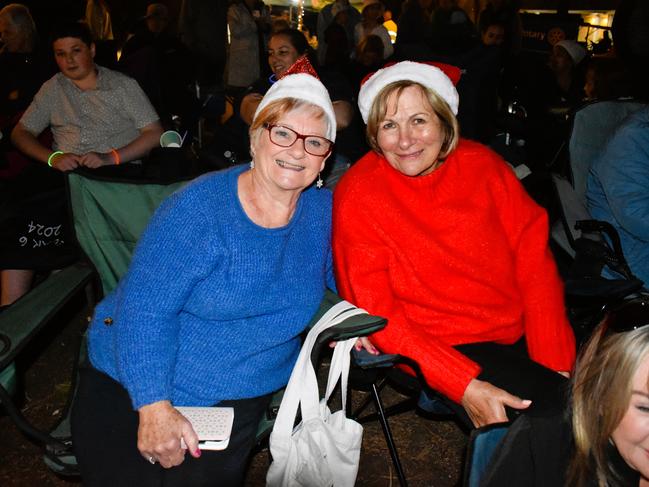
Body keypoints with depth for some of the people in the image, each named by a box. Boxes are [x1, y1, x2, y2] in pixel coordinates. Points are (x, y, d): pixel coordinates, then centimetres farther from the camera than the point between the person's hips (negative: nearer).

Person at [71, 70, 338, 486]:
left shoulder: (323, 210, -3)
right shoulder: (199, 210, -19)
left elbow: (337, 272, 17)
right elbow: (144, 308, -21)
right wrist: (154, 404, -26)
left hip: (243, 398, 3)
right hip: (140, 387, -3)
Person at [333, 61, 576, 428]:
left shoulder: (482, 164, -1)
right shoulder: (358, 194, -11)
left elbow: (535, 263, -1)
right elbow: (376, 312, -12)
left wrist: (555, 367, -12)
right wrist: (466, 387, -21)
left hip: (521, 332, 4)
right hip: (440, 349, -4)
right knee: (552, 410, -21)